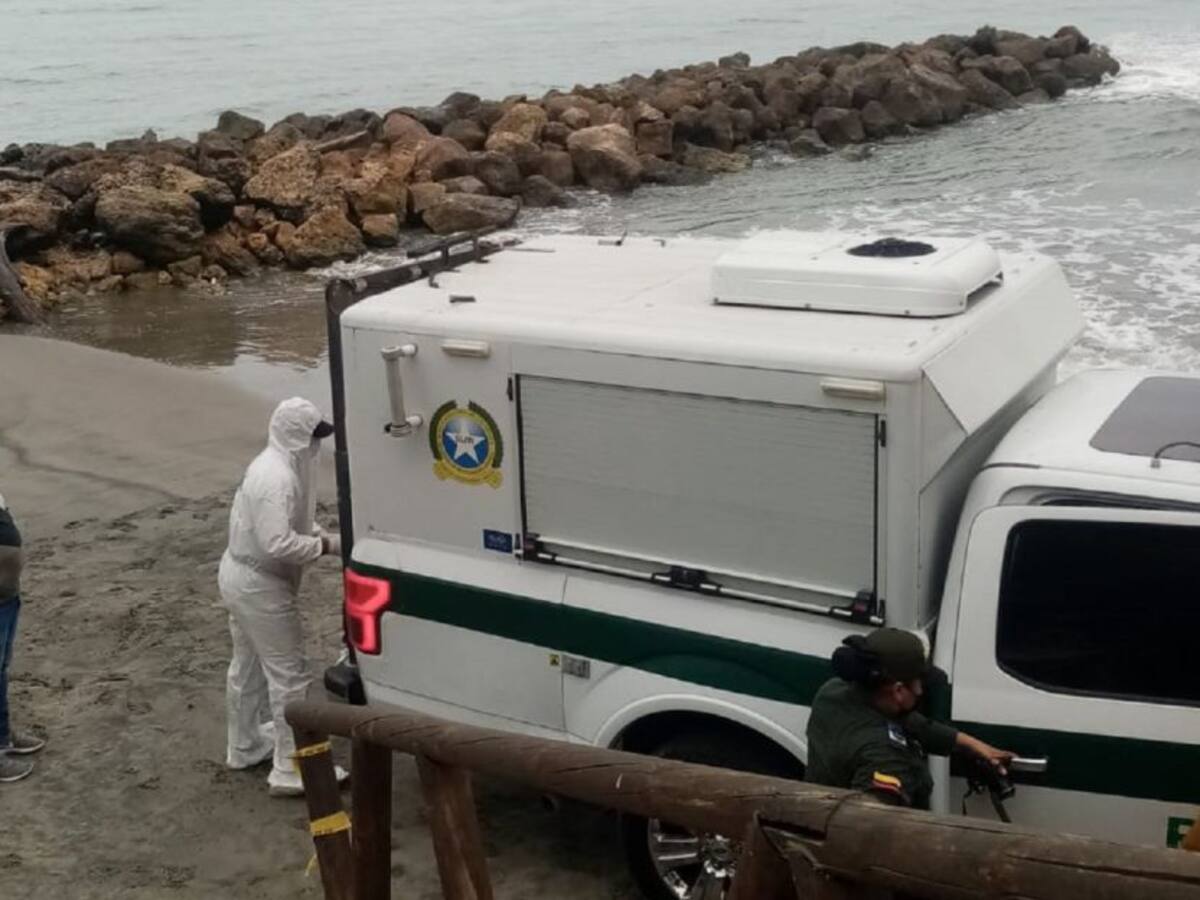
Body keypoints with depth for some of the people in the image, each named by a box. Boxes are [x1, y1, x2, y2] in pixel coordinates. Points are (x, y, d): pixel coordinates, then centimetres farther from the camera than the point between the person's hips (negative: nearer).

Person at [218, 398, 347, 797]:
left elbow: (290, 524, 16)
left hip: (240, 575, 11)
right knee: (289, 674, -4)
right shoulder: (277, 478, -27)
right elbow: (279, 544, -33)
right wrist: (327, 545, -22)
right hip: (259, 585, -11)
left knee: (249, 666, 23)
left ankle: (245, 746, 39)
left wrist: (322, 535, 0)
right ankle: (291, 769, 0)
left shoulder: (275, 465, 7)